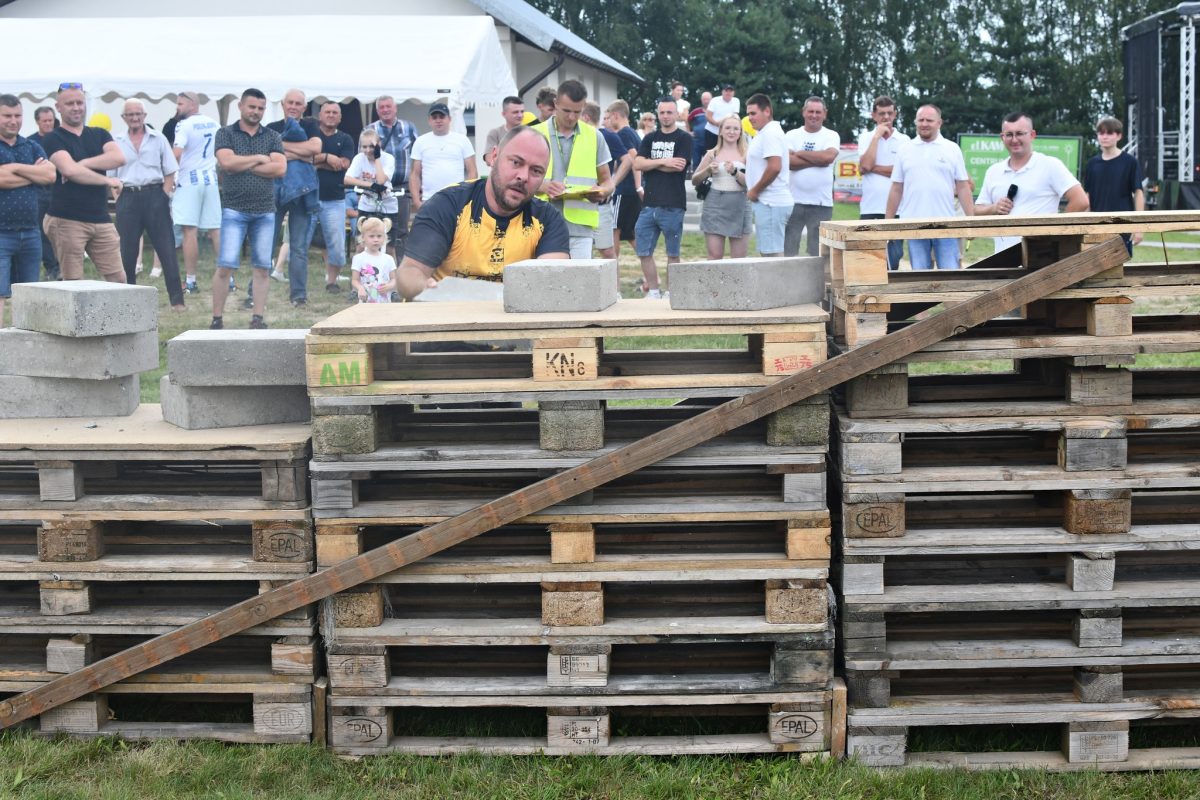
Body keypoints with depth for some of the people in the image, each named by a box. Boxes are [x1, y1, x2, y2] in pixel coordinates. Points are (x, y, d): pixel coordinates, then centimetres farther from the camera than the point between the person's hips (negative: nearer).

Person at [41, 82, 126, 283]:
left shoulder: (99, 135, 15)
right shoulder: (53, 139, 1)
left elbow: (119, 157, -5)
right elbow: (69, 170, -16)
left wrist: (83, 163, -12)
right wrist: (107, 181, -8)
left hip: (101, 220, 5)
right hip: (67, 220, -5)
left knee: (118, 279, 1)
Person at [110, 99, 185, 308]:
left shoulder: (158, 139, 6)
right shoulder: (117, 143, 10)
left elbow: (170, 172, 6)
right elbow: (110, 175, 13)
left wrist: (163, 196, -4)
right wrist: (119, 196, 1)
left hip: (154, 195, -1)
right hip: (127, 197, 2)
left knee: (166, 248, -6)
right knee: (127, 251, 3)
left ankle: (176, 299, -6)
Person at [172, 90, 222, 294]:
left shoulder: (184, 125, -9)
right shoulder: (214, 124, 12)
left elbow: (177, 154, -20)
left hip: (189, 180, -6)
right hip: (211, 180, 6)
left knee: (189, 230, -5)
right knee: (216, 230, 7)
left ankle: (190, 281, -6)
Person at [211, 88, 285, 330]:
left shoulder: (273, 137, 11)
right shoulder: (225, 134, 6)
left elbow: (280, 168, -5)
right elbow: (226, 162, -12)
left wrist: (242, 165, -6)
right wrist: (259, 158, -4)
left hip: (265, 211, 3)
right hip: (234, 209, -3)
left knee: (262, 267, 3)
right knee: (226, 265, -7)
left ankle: (258, 318, 9)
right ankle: (217, 318, -1)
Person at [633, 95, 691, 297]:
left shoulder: (684, 139, 2)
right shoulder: (650, 139, 15)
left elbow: (679, 166, -12)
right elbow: (637, 163, 1)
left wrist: (650, 163, -2)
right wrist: (663, 162, -10)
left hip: (673, 206, -4)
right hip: (649, 204, 4)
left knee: (672, 254, 3)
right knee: (644, 253, 4)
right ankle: (653, 292, 14)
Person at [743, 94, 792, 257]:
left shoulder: (770, 133, -13)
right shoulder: (764, 133, 19)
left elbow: (774, 167, -23)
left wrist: (755, 191, -14)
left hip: (770, 203, -11)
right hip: (767, 202, 11)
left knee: (772, 254, -9)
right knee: (767, 252, 12)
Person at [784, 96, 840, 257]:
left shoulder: (831, 136, 5)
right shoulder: (792, 135, 7)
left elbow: (828, 156, -16)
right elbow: (788, 161, -10)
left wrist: (800, 153, -6)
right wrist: (817, 160, -10)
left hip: (821, 203, -1)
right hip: (794, 201, 1)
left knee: (818, 251, 4)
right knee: (788, 249, 4)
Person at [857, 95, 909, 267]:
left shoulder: (904, 140, 7)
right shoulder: (866, 137, 10)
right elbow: (865, 165, -7)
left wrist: (873, 168, -6)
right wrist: (877, 135, -3)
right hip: (869, 208, 0)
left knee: (893, 257, 1)